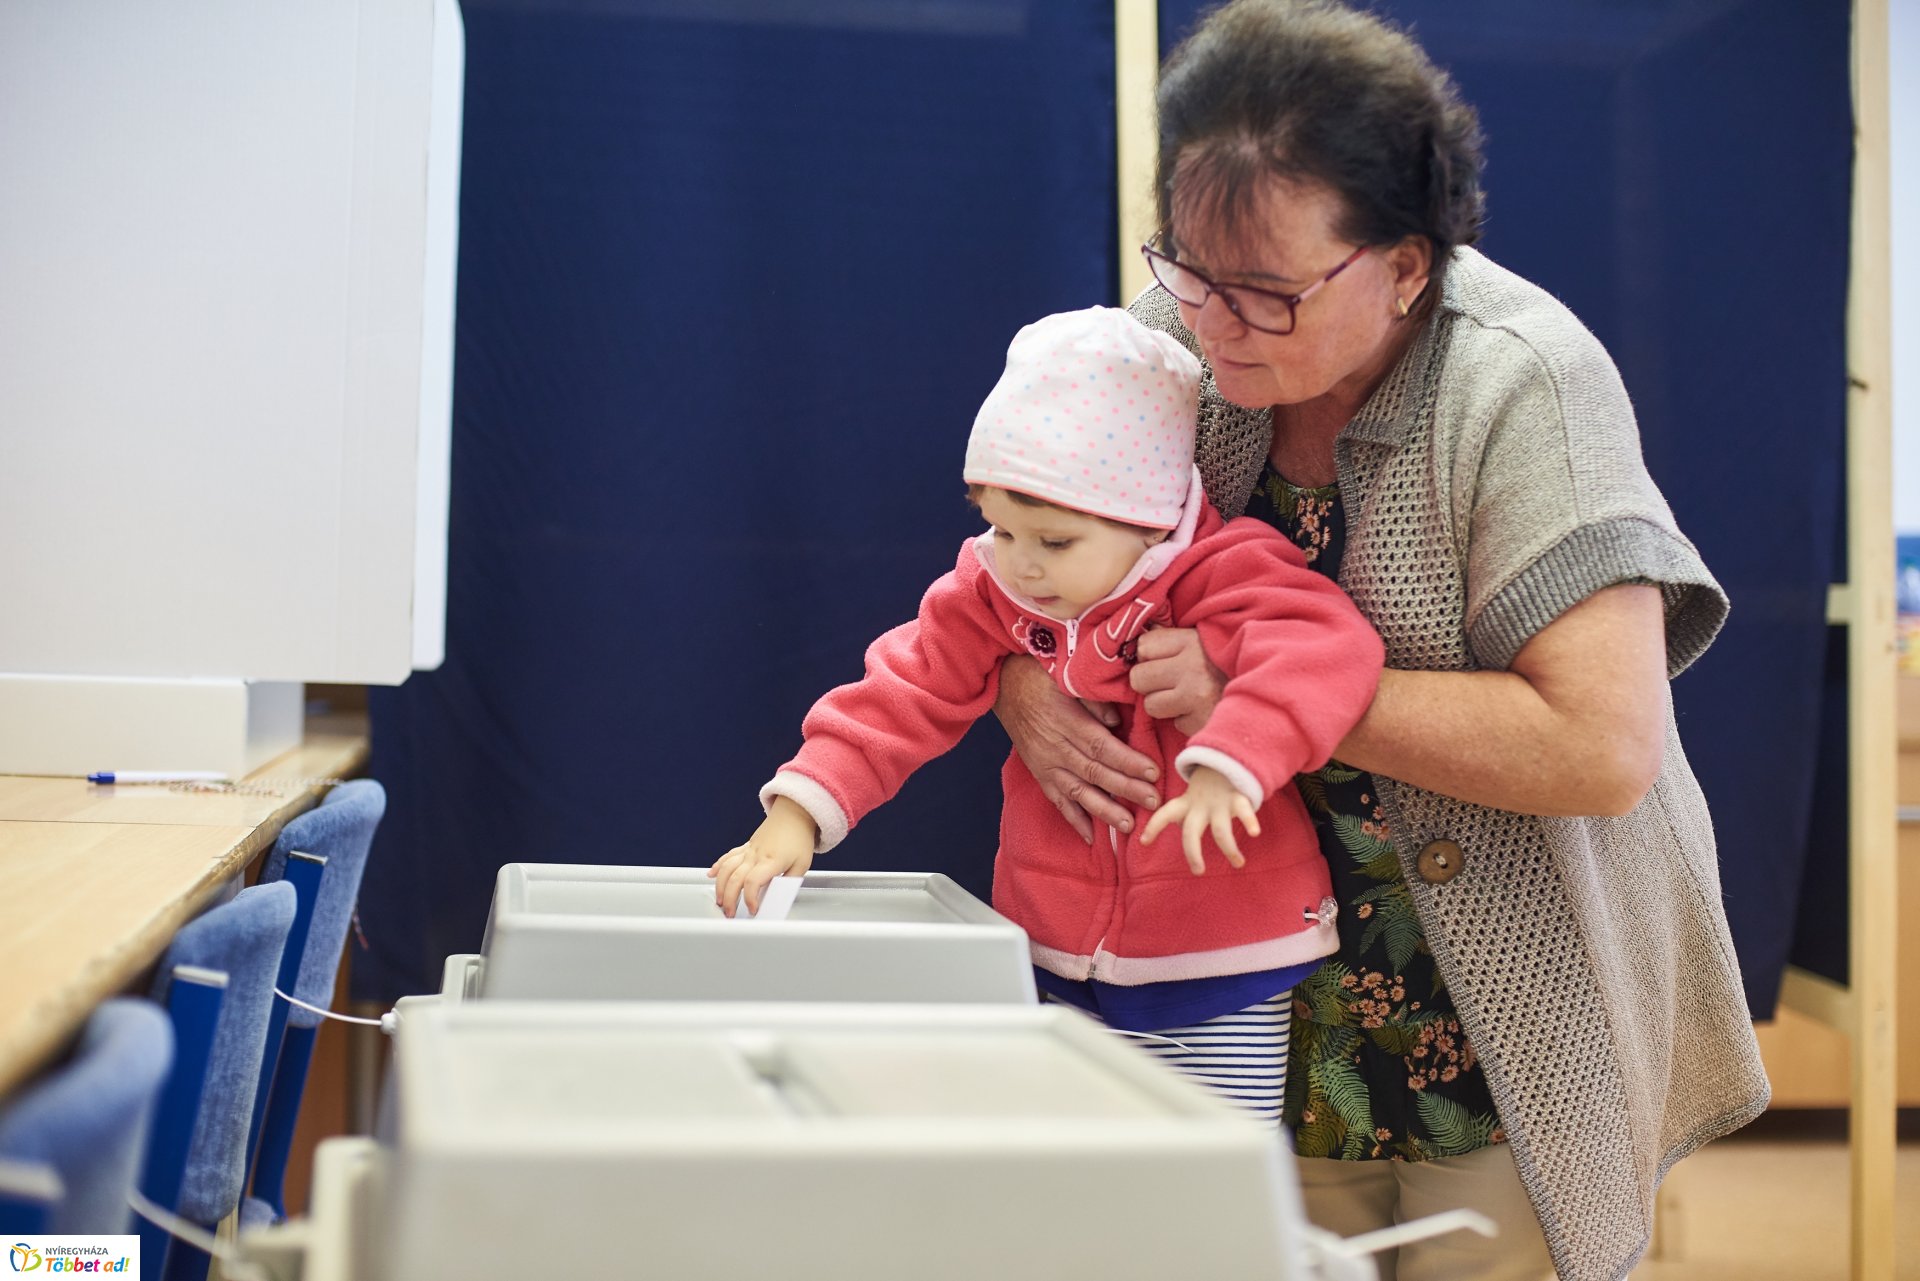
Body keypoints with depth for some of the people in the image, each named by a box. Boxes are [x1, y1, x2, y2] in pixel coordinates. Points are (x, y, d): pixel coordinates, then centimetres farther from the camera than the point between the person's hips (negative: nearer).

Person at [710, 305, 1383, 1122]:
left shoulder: (1219, 578, -15)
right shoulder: (989, 594, 1)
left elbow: (1319, 647, -31)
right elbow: (904, 696, 0)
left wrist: (1228, 766, -44)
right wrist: (799, 813, -11)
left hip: (1219, 969, -4)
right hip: (1060, 963, 5)